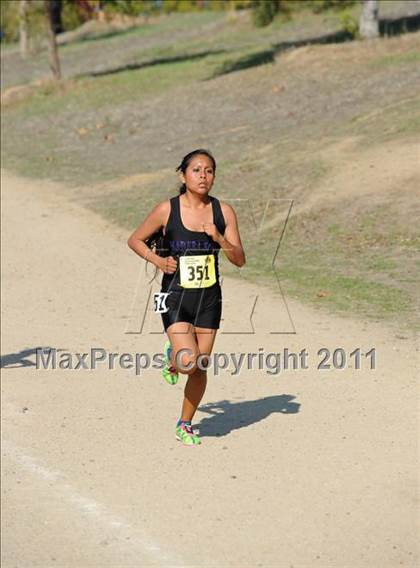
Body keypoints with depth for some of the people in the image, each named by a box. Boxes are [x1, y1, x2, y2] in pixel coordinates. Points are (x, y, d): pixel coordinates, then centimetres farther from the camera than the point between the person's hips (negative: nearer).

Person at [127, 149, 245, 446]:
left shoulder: (223, 212, -3)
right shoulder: (167, 210, -9)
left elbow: (239, 260, -4)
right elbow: (135, 240, 4)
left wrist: (219, 238, -20)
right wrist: (157, 260, -12)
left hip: (209, 298, 3)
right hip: (176, 297, -3)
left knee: (200, 368, 8)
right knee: (188, 362, -20)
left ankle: (185, 425, 29)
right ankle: (172, 357, 18)